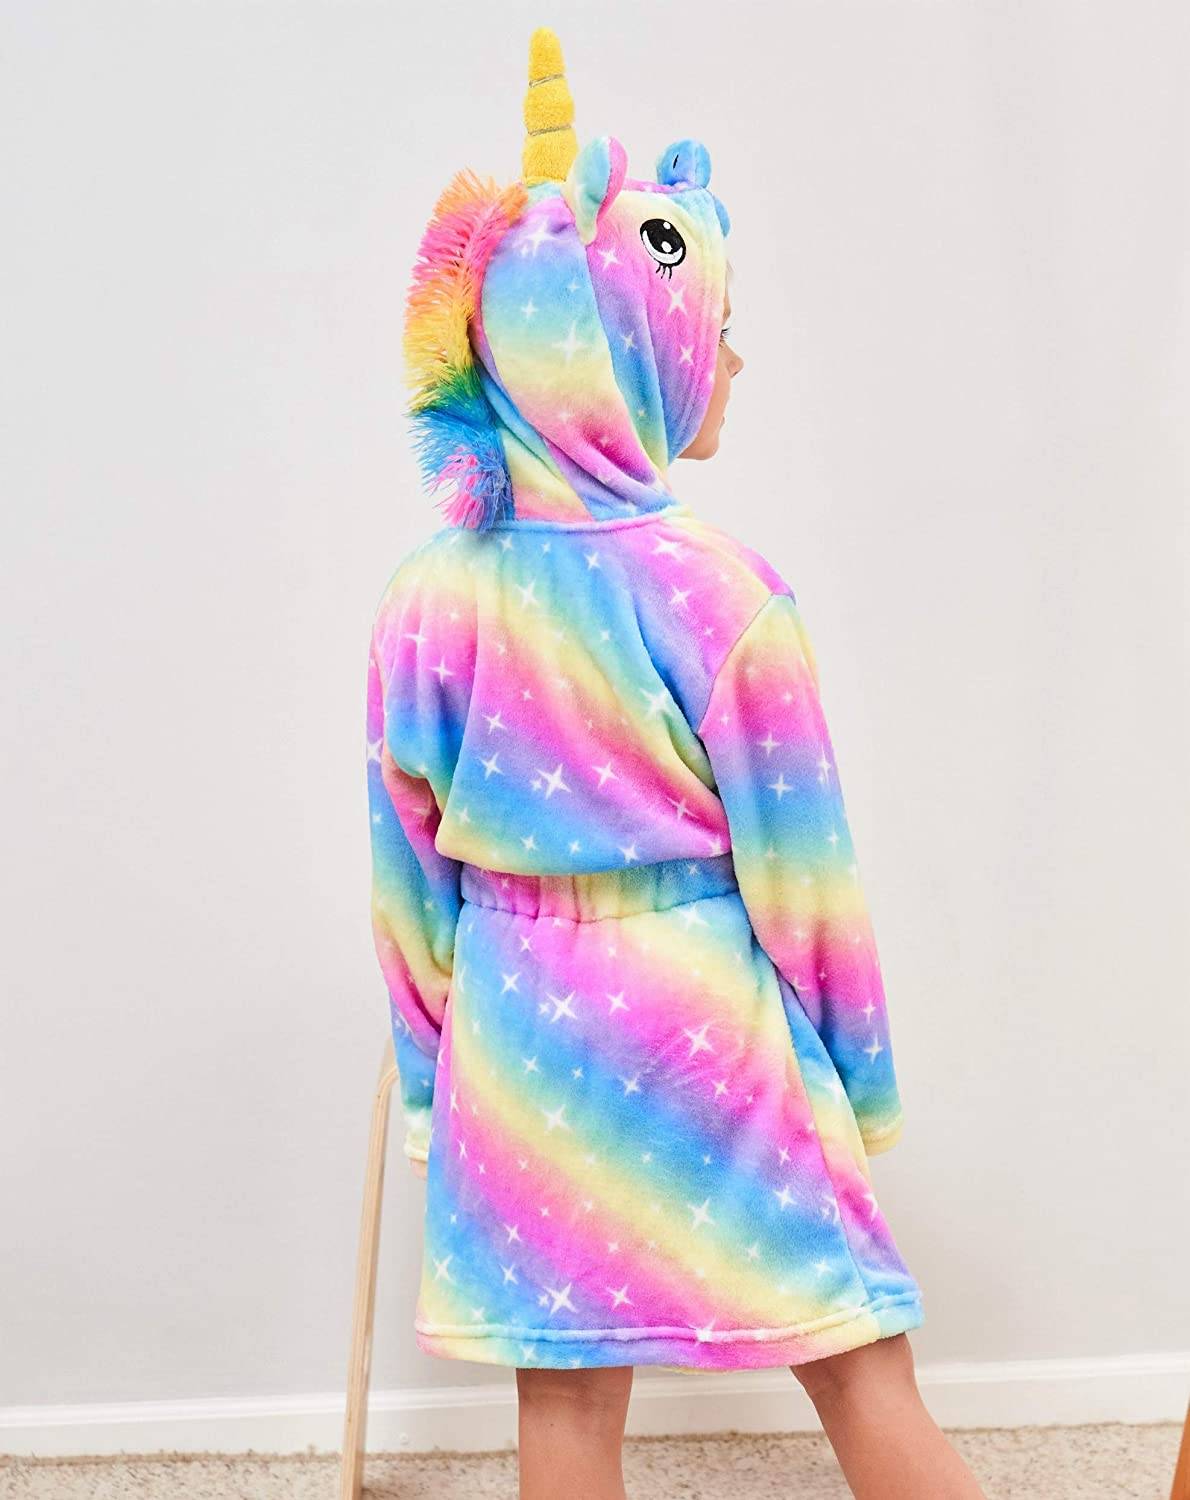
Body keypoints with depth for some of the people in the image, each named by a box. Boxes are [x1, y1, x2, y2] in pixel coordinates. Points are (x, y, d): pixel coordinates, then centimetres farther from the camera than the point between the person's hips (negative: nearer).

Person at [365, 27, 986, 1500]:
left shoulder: (429, 597, -3)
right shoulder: (719, 588, -14)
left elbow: (410, 862, 3)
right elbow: (796, 860, -9)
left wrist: (433, 1064, 15)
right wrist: (857, 1076, 4)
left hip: (517, 1021, 4)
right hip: (704, 1016, -3)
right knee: (859, 1363, 11)